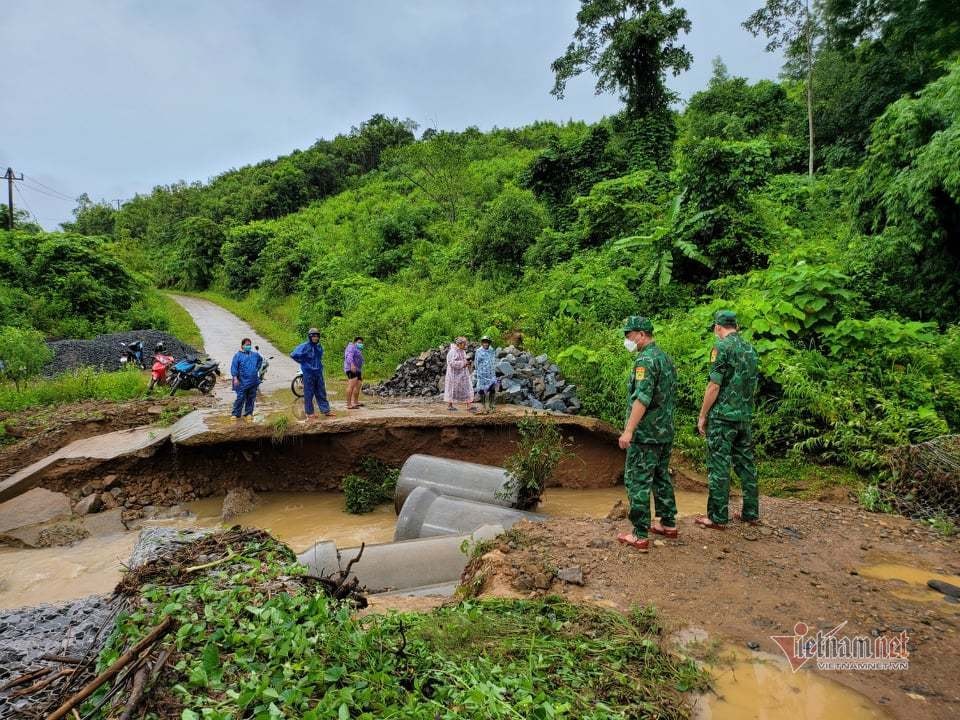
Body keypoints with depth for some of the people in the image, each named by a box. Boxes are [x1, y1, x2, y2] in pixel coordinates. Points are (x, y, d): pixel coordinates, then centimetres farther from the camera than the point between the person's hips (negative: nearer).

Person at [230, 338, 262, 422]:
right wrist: (235, 378, -17)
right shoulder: (238, 355, -3)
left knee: (251, 399, 10)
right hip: (242, 383, -5)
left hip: (253, 382, 5)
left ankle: (248, 414, 21)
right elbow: (234, 367, -8)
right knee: (240, 398, -5)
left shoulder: (255, 355, 10)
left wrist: (257, 369, 20)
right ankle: (236, 415, 4)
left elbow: (260, 360, 31)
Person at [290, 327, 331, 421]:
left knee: (321, 393, 11)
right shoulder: (304, 346, -11)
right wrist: (303, 362, -10)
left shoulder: (319, 347, 9)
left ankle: (326, 410, 17)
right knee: (309, 394, 1)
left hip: (318, 373, 6)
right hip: (308, 373, -6)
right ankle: (310, 413, 9)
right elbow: (293, 355, -17)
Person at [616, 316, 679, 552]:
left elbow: (642, 398, -26)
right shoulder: (666, 357, 13)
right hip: (666, 433, 9)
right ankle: (668, 523, 29)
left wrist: (628, 430, -26)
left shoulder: (646, 360, -17)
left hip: (646, 434, -9)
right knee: (661, 477, 19)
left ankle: (640, 536, 0)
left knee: (638, 482, -3)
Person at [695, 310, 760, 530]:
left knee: (718, 467, -2)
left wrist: (702, 416, -8)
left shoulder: (722, 347, -12)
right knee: (746, 464, 14)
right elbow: (752, 385, 18)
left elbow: (714, 386, -15)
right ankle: (751, 512, 21)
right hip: (746, 417, 8)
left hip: (723, 417, -7)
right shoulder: (750, 349, 12)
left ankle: (718, 517, 2)